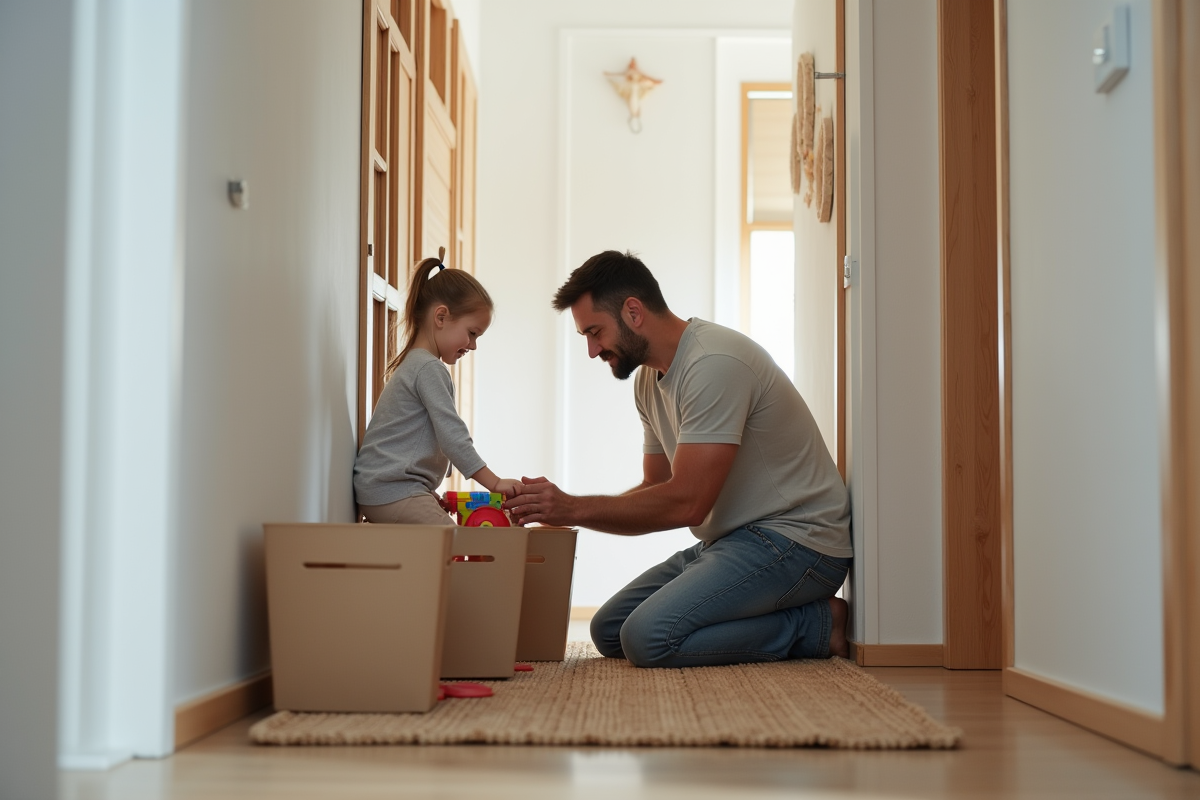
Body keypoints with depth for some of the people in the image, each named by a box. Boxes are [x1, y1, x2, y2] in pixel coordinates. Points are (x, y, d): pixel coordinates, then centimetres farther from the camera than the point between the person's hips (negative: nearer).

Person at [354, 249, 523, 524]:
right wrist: (494, 482, -13)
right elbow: (452, 437, -16)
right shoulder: (429, 368, -9)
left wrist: (432, 496, 21)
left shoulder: (413, 365, 24)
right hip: (394, 490, -10)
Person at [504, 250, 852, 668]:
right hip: (731, 539, 10)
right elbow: (655, 490, 15)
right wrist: (556, 508, 0)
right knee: (609, 631, 7)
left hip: (793, 539, -10)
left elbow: (686, 503, -24)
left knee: (648, 637, -24)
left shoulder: (714, 363, -21)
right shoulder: (649, 378, 11)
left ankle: (817, 624, -8)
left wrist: (574, 509, -18)